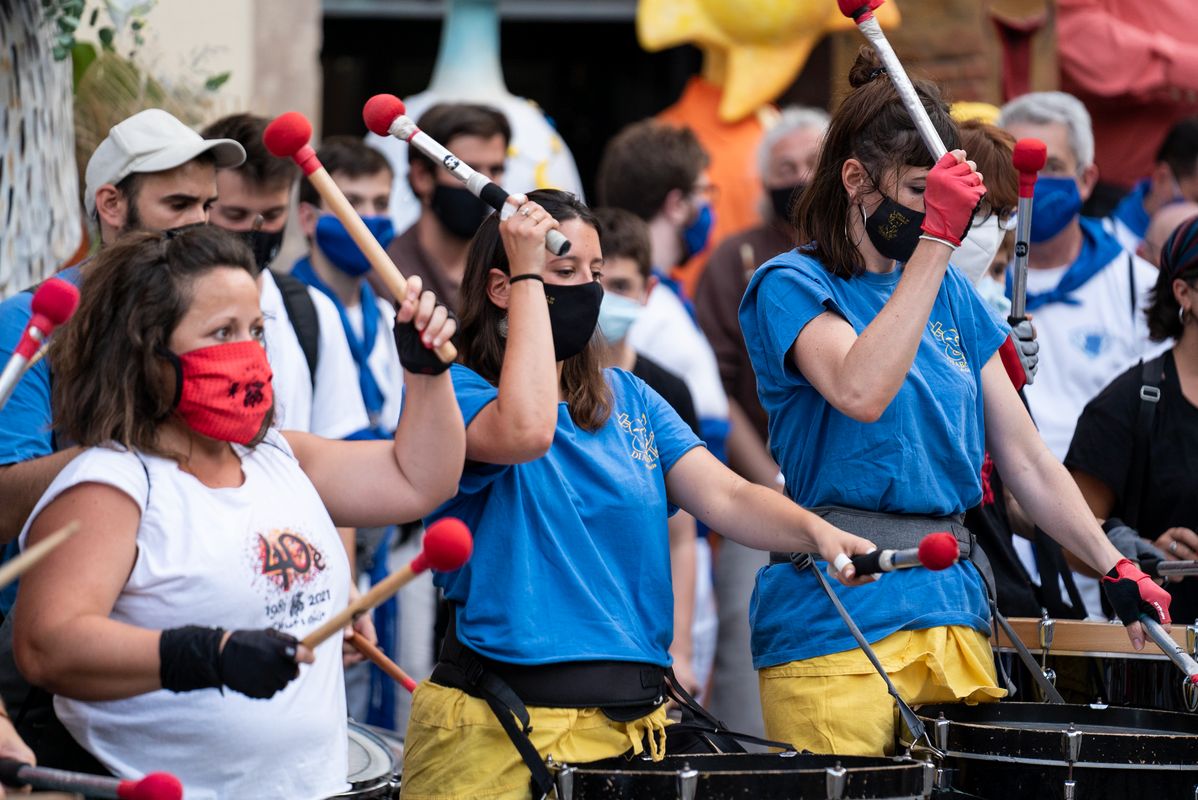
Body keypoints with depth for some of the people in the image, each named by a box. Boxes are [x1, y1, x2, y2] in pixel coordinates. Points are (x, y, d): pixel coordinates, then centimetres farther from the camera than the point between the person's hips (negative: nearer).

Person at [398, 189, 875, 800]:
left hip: (631, 724, 6)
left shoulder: (629, 399, 14)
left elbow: (724, 495, 1)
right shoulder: (454, 390, -5)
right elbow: (525, 433, -28)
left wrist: (815, 532, -20)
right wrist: (529, 278, -18)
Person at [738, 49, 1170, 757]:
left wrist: (1115, 567, 1)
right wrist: (935, 240, -23)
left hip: (951, 608, 6)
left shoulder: (951, 295, 14)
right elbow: (861, 391, -26)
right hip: (836, 621, -6)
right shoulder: (791, 286, -4)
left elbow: (1027, 460, 13)